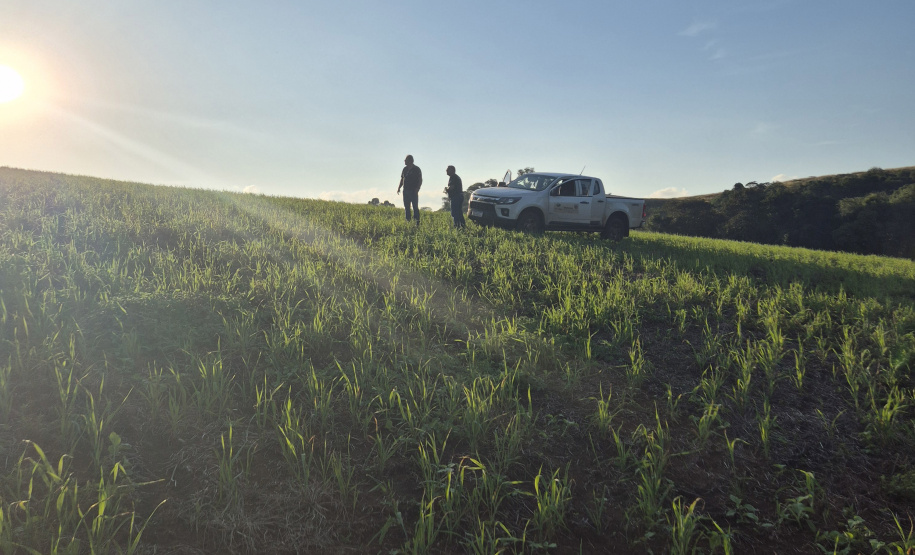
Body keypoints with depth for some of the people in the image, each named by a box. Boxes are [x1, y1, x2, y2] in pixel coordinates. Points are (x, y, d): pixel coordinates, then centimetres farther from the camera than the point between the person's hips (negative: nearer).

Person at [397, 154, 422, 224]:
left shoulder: (416, 169, -1)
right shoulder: (405, 169, 14)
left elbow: (420, 180, -3)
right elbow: (402, 179, 19)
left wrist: (417, 188, -17)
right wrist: (399, 187, 5)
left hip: (413, 191, -6)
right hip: (405, 191, 6)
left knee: (415, 207, -7)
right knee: (406, 208, 5)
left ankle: (417, 222, -8)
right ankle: (408, 221, 9)